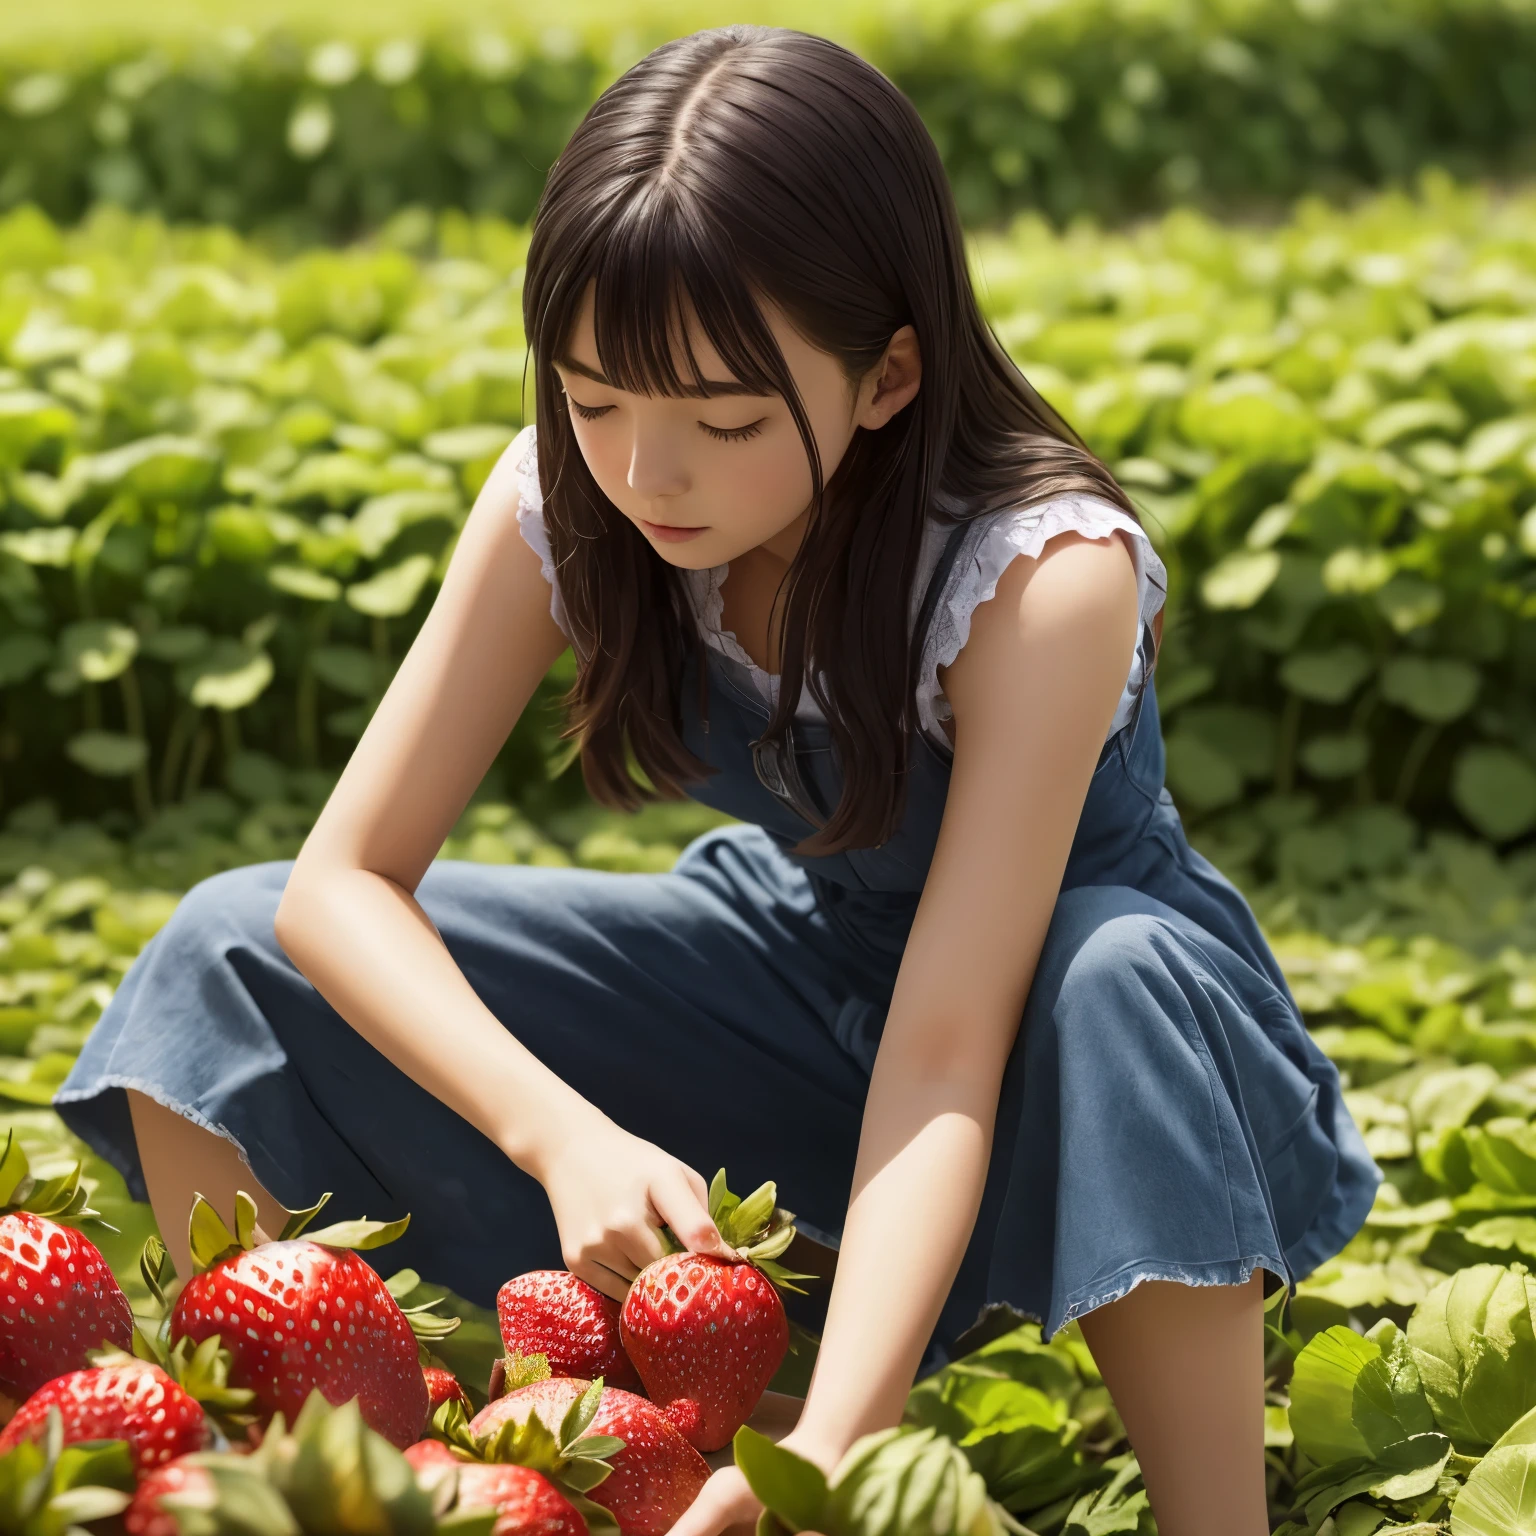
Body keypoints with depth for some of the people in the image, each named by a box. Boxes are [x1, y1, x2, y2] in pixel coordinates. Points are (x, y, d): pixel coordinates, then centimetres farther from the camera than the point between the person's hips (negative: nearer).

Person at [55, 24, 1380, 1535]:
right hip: (795, 950, 4)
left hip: (1049, 976, -4)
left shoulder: (1045, 571, -33)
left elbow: (945, 1059, -39)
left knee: (1119, 986, -43)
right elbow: (343, 882, -20)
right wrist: (566, 1134, -38)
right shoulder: (561, 505, -21)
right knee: (232, 950, -12)